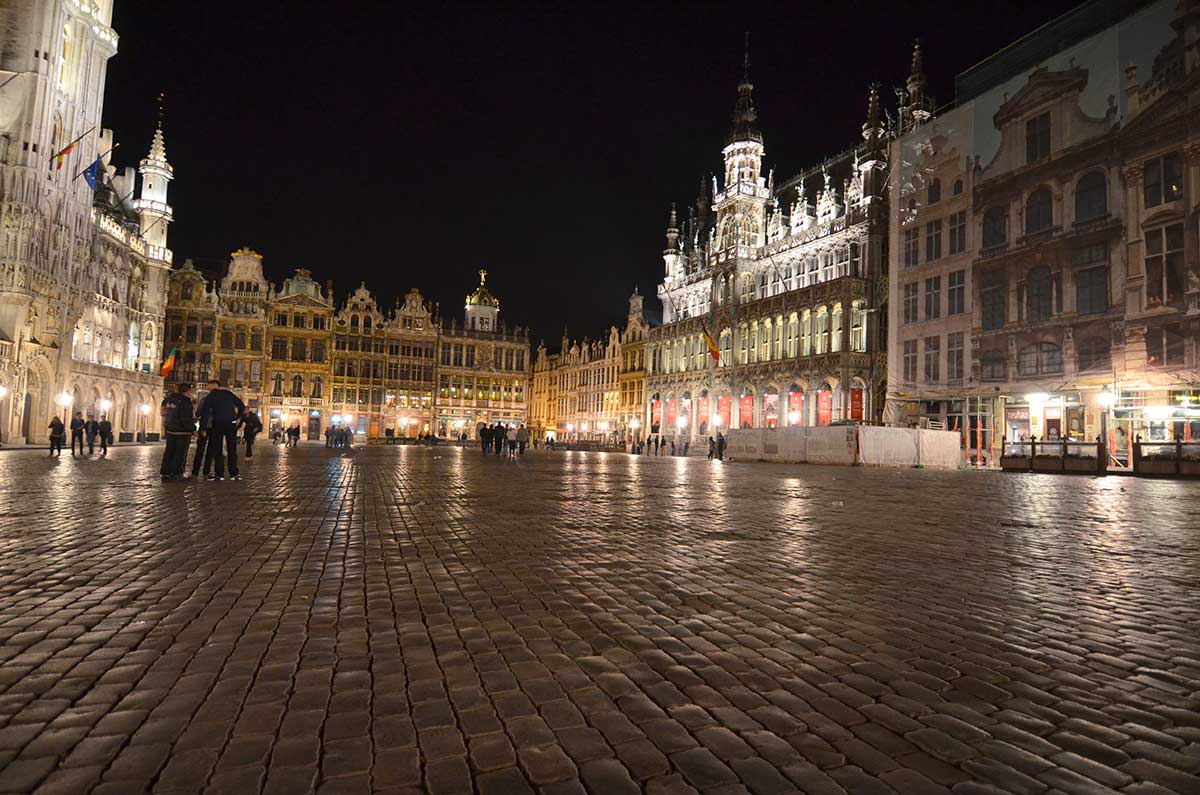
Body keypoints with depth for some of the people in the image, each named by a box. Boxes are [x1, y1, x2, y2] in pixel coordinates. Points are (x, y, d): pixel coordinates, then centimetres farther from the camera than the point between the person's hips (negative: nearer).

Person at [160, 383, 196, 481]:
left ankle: (165, 473, 17)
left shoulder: (169, 399, 6)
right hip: (183, 432, -7)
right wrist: (193, 429, -10)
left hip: (170, 431, 8)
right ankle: (175, 474, 0)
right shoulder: (185, 402, -18)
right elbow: (186, 420, -20)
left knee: (169, 452, 14)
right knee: (180, 454, 0)